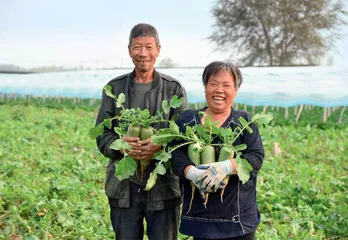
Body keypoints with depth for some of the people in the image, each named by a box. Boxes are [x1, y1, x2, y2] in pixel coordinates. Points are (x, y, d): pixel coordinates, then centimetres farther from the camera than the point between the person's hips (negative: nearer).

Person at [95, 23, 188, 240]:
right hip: (124, 187, 2)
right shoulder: (114, 88, 7)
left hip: (164, 188, -1)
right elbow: (101, 135, 5)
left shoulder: (174, 89, 2)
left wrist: (160, 147, -23)